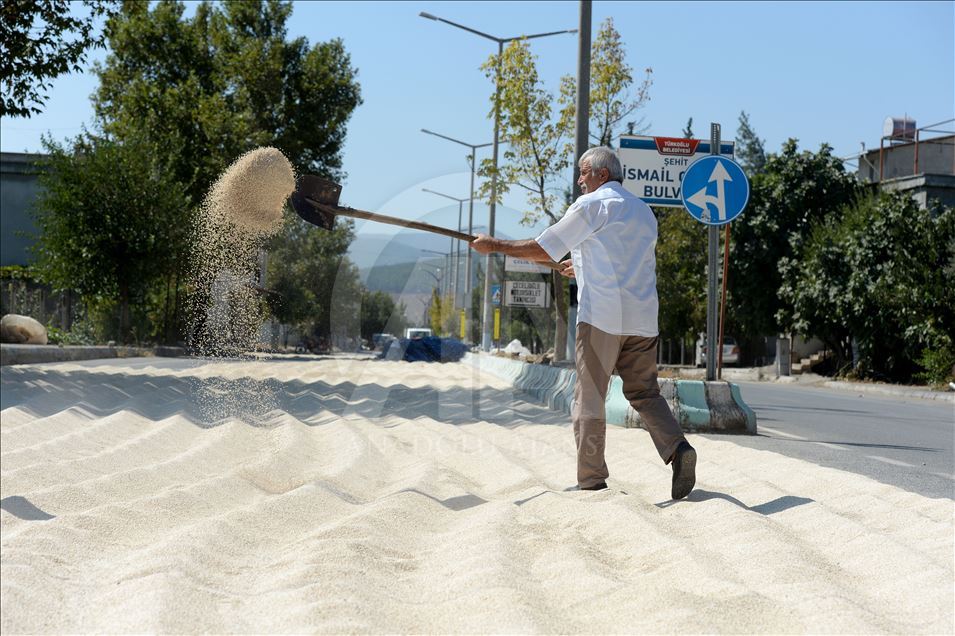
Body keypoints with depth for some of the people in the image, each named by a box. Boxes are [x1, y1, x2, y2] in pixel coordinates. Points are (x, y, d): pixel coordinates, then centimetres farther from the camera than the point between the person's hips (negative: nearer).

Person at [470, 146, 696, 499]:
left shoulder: (592, 204, -1)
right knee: (644, 392, 12)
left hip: (602, 316, -6)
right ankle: (678, 448, -10)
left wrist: (494, 245, 10)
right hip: (641, 319, 7)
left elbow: (542, 249, -1)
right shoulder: (644, 211, 21)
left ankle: (592, 481, 0)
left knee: (589, 398, 0)